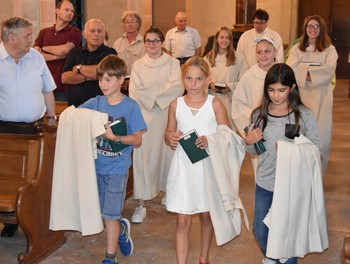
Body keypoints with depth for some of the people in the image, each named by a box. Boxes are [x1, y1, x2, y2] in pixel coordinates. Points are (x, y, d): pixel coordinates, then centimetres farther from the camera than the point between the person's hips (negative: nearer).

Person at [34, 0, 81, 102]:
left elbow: (65, 50, -14)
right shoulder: (44, 32, 12)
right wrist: (57, 56, -12)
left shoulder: (75, 32, 1)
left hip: (63, 85, -3)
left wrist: (44, 48, 1)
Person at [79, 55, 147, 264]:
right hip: (96, 166, 4)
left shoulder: (131, 107, -9)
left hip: (117, 168, -4)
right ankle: (122, 228, 43)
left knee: (110, 215, 1)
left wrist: (115, 137, -24)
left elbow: (137, 140, -10)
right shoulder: (94, 103, 1)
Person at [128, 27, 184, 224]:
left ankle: (168, 191, 29)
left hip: (167, 115, 0)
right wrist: (162, 90, -12)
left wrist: (151, 91, -12)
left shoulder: (172, 63, 6)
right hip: (144, 115, 0)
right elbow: (135, 92, -2)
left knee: (167, 152, 7)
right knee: (143, 156, -7)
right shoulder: (138, 65, 9)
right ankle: (141, 204, -5)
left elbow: (177, 87, -9)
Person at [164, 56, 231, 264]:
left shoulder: (215, 104, -6)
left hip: (208, 167, 0)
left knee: (207, 216, 17)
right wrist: (171, 138, -12)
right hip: (183, 167, 1)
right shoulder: (176, 105, 0)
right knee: (183, 222, -1)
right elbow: (169, 134, 11)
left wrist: (210, 141, -22)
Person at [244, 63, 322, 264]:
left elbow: (316, 147, -9)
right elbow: (255, 151, 8)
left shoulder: (304, 115, -10)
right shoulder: (259, 114, -1)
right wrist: (249, 142, -13)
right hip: (265, 183, 4)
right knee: (260, 232, 18)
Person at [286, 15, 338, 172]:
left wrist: (306, 71, -17)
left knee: (320, 134, -3)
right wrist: (312, 71, -16)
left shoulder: (329, 49, 6)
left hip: (321, 96, -1)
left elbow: (329, 69, -12)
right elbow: (291, 69, -6)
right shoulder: (297, 49, 11)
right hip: (301, 95, 1)